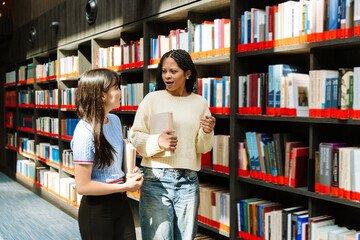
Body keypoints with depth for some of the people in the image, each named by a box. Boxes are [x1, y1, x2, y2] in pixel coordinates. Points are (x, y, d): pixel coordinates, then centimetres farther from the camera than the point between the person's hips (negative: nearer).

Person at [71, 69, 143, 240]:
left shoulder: (114, 120, 3)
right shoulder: (85, 132, -21)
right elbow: (82, 186, -21)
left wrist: (131, 174, 1)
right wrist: (125, 187, -16)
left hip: (121, 203, 7)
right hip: (96, 208, -7)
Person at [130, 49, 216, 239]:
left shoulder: (200, 103, 8)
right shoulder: (152, 99, 1)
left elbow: (203, 148, 11)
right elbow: (135, 137, 1)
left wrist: (207, 132, -10)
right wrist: (158, 141, -17)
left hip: (188, 181, 3)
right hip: (156, 179, -2)